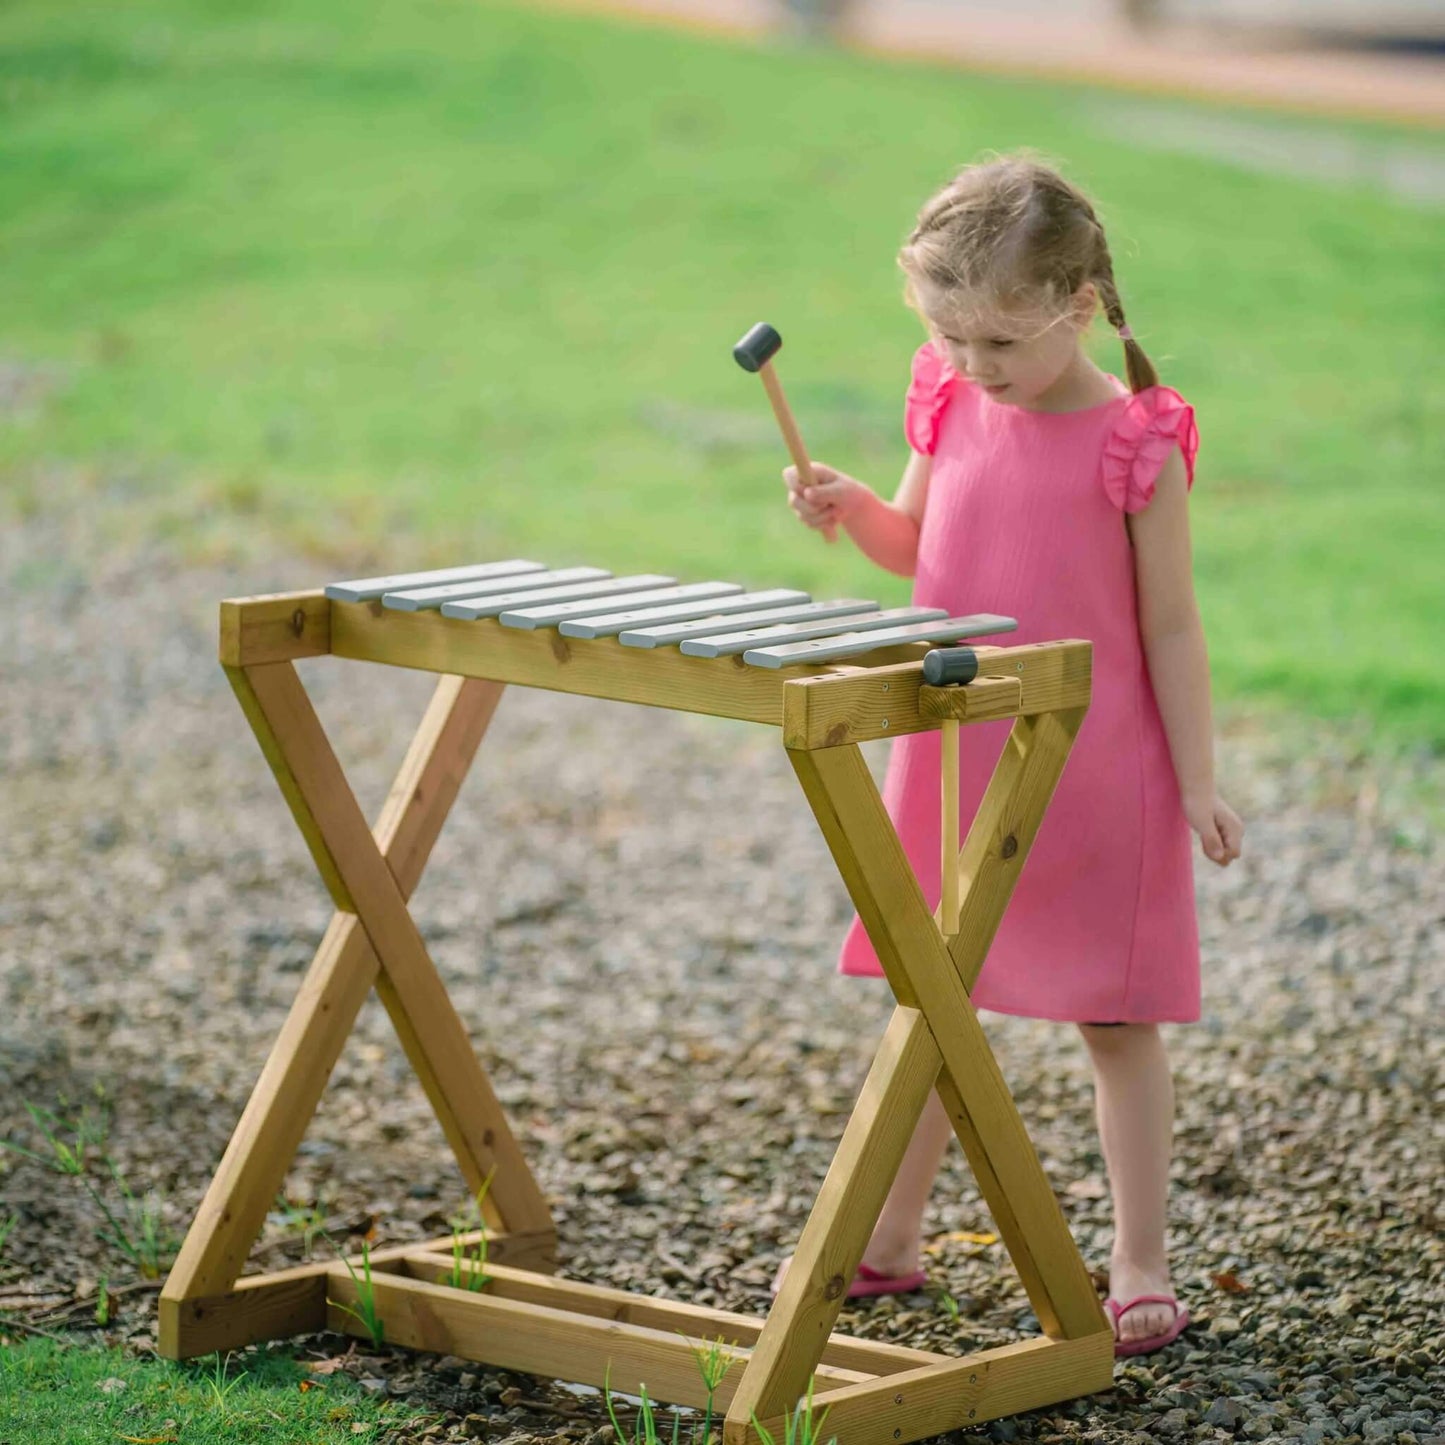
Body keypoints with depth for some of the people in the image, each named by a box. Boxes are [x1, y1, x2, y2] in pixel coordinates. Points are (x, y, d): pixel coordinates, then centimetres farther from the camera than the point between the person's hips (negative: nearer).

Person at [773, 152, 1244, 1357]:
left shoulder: (1136, 444, -14)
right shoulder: (951, 405, 0)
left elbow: (1170, 626, -9)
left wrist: (1198, 783, -10)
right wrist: (853, 510, -6)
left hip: (1093, 781, -5)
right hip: (950, 763, 5)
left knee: (1115, 1019, 4)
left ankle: (1139, 1268, 12)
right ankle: (890, 1237, 27)